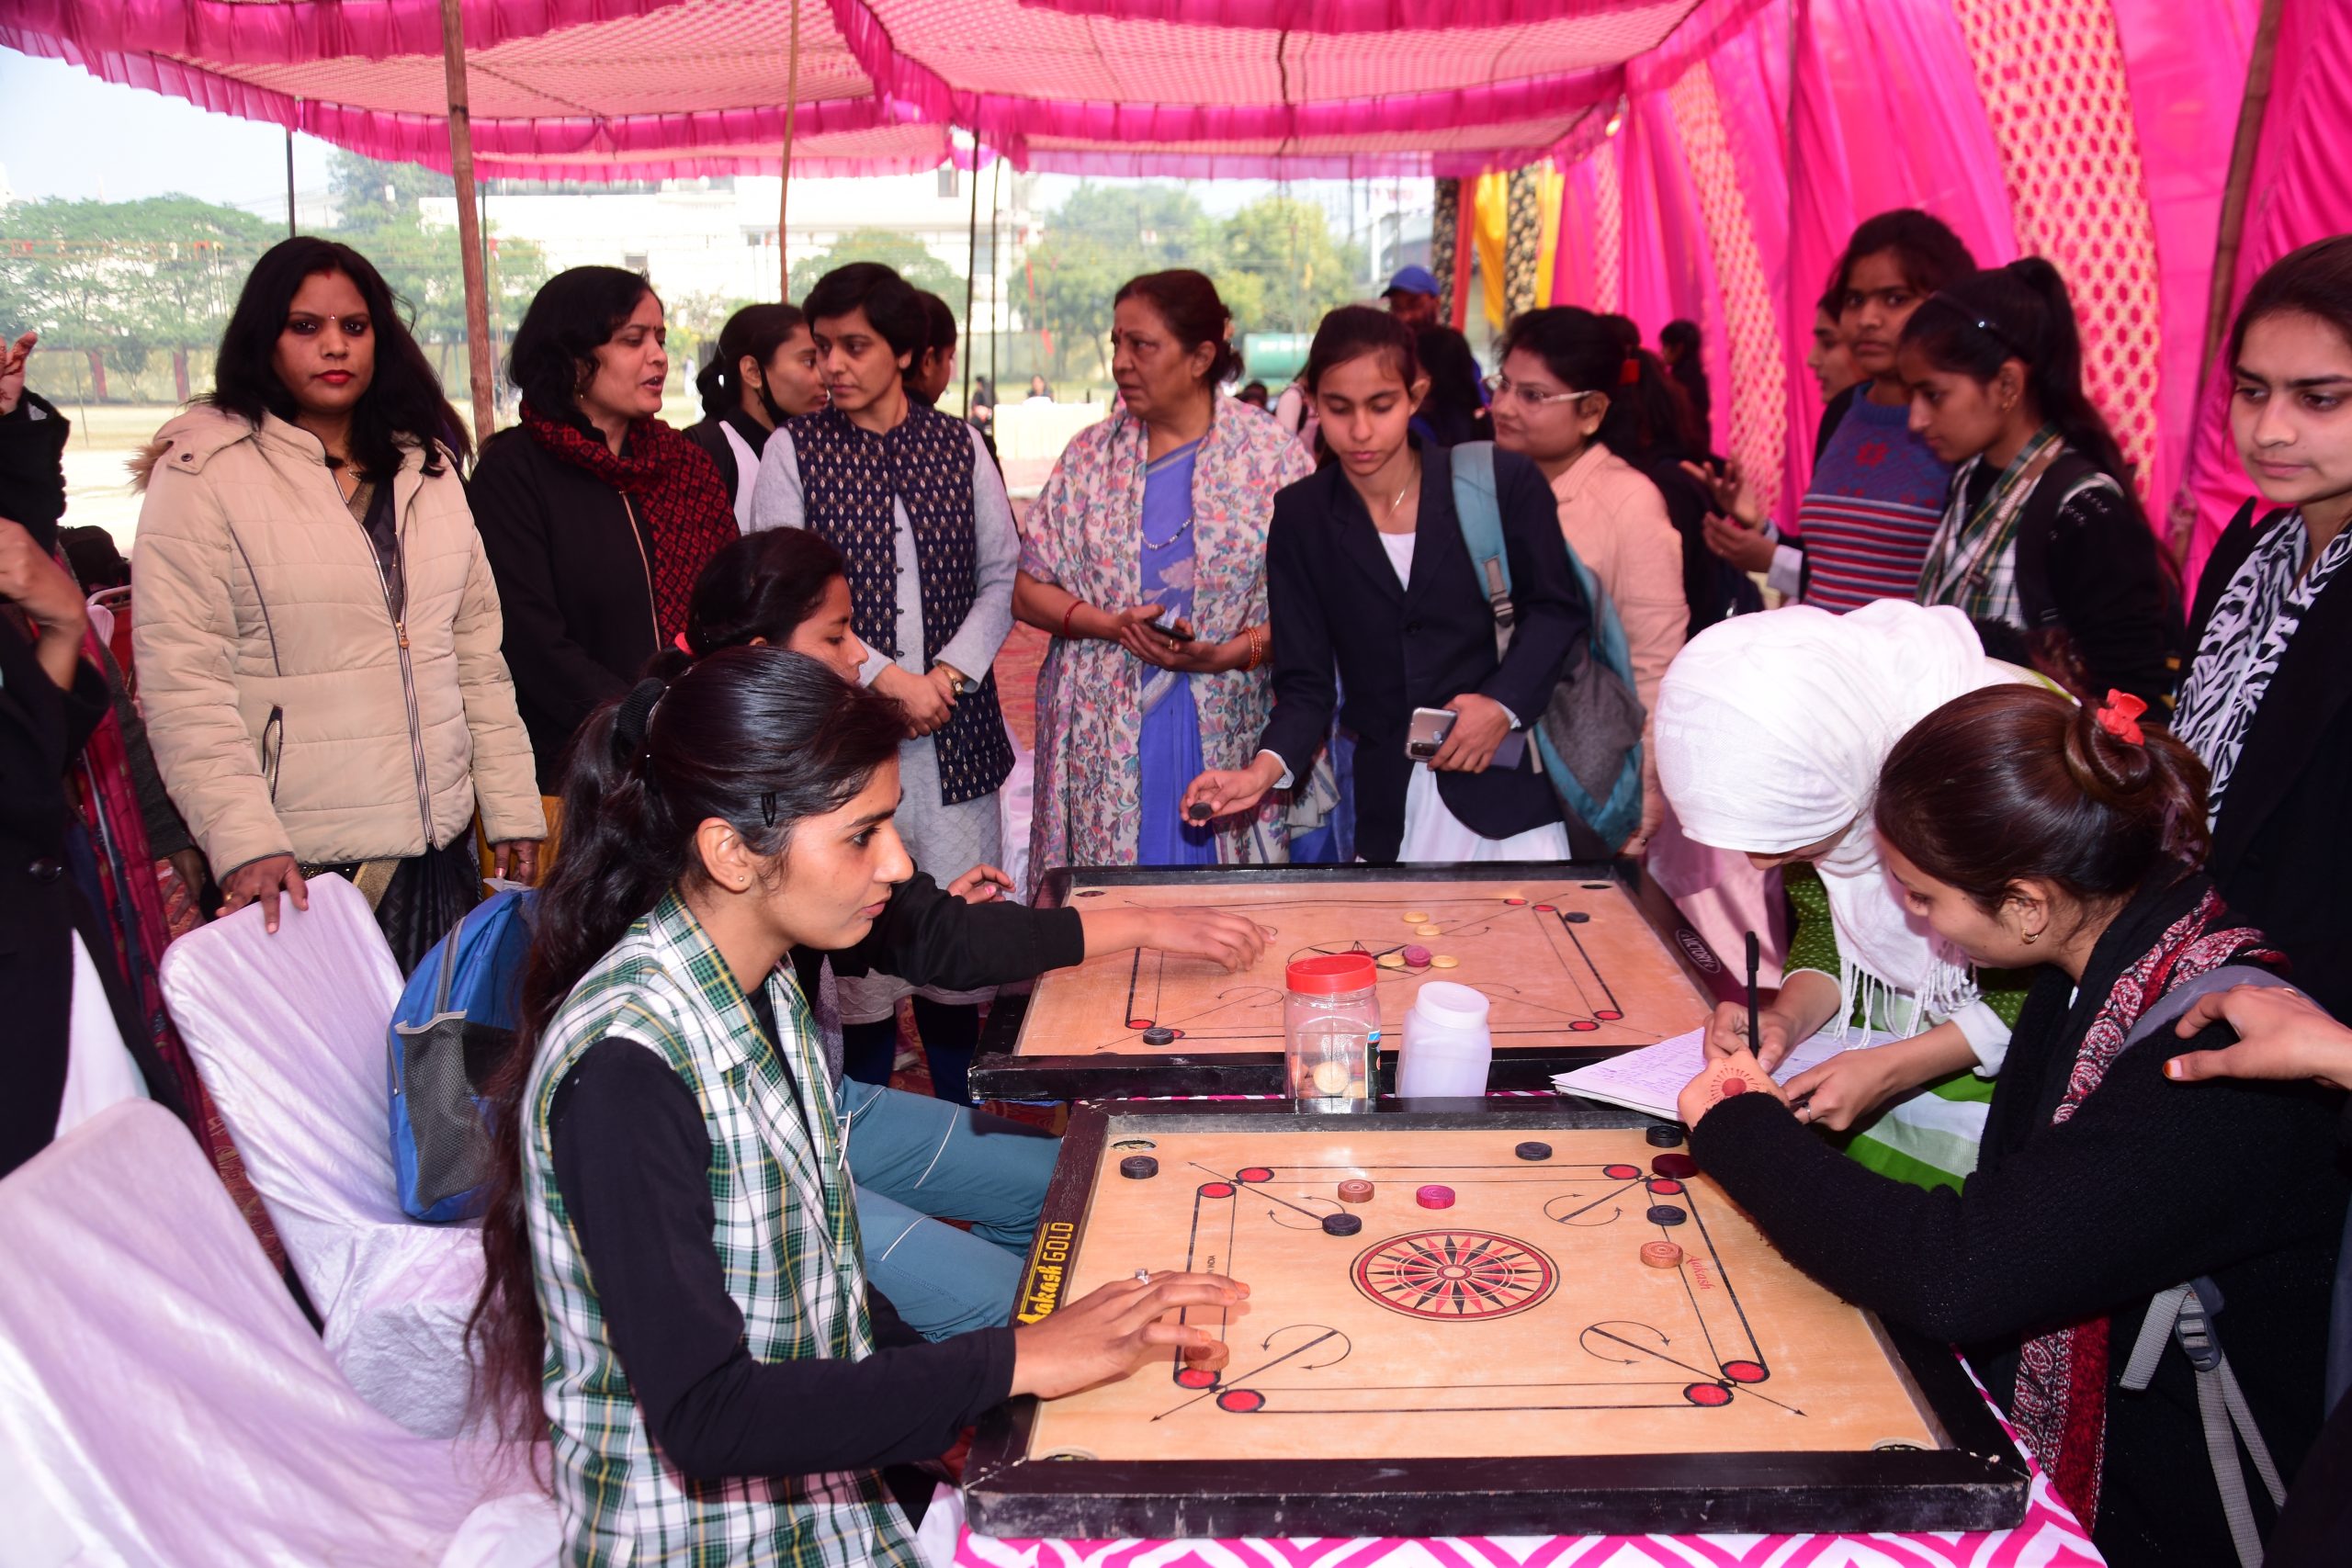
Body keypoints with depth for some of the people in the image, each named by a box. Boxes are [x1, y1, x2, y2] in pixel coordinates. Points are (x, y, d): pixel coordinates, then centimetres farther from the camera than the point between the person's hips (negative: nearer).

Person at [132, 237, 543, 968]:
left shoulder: (425, 463, 13)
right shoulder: (202, 471, -4)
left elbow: (478, 648, 13)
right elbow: (181, 684, -11)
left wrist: (513, 808, 9)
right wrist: (244, 840, -20)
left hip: (439, 849, 5)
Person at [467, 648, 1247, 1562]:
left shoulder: (762, 989, 1)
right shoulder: (624, 1066, -25)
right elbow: (705, 1415, -26)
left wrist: (963, 1414, -2)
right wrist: (1013, 1364, -23)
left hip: (828, 1485, 7)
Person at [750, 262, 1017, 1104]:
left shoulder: (959, 446, 9)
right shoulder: (792, 451, 2)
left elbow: (1003, 577, 8)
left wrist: (951, 673, -7)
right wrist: (888, 678, -12)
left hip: (955, 734, 2)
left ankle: (963, 1123, 22)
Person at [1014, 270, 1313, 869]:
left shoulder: (1274, 458, 1)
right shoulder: (1090, 455, 8)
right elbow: (1027, 590, 7)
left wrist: (1227, 654, -17)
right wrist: (1112, 625, -10)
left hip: (1227, 733, -1)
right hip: (1103, 739, 2)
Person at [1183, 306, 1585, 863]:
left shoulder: (1504, 483, -6)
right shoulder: (1299, 518, 0)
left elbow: (1556, 609, 4)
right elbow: (1305, 683, -1)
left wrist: (1505, 702, -13)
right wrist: (1266, 768, -20)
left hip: (1503, 792, -1)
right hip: (1385, 813, 1)